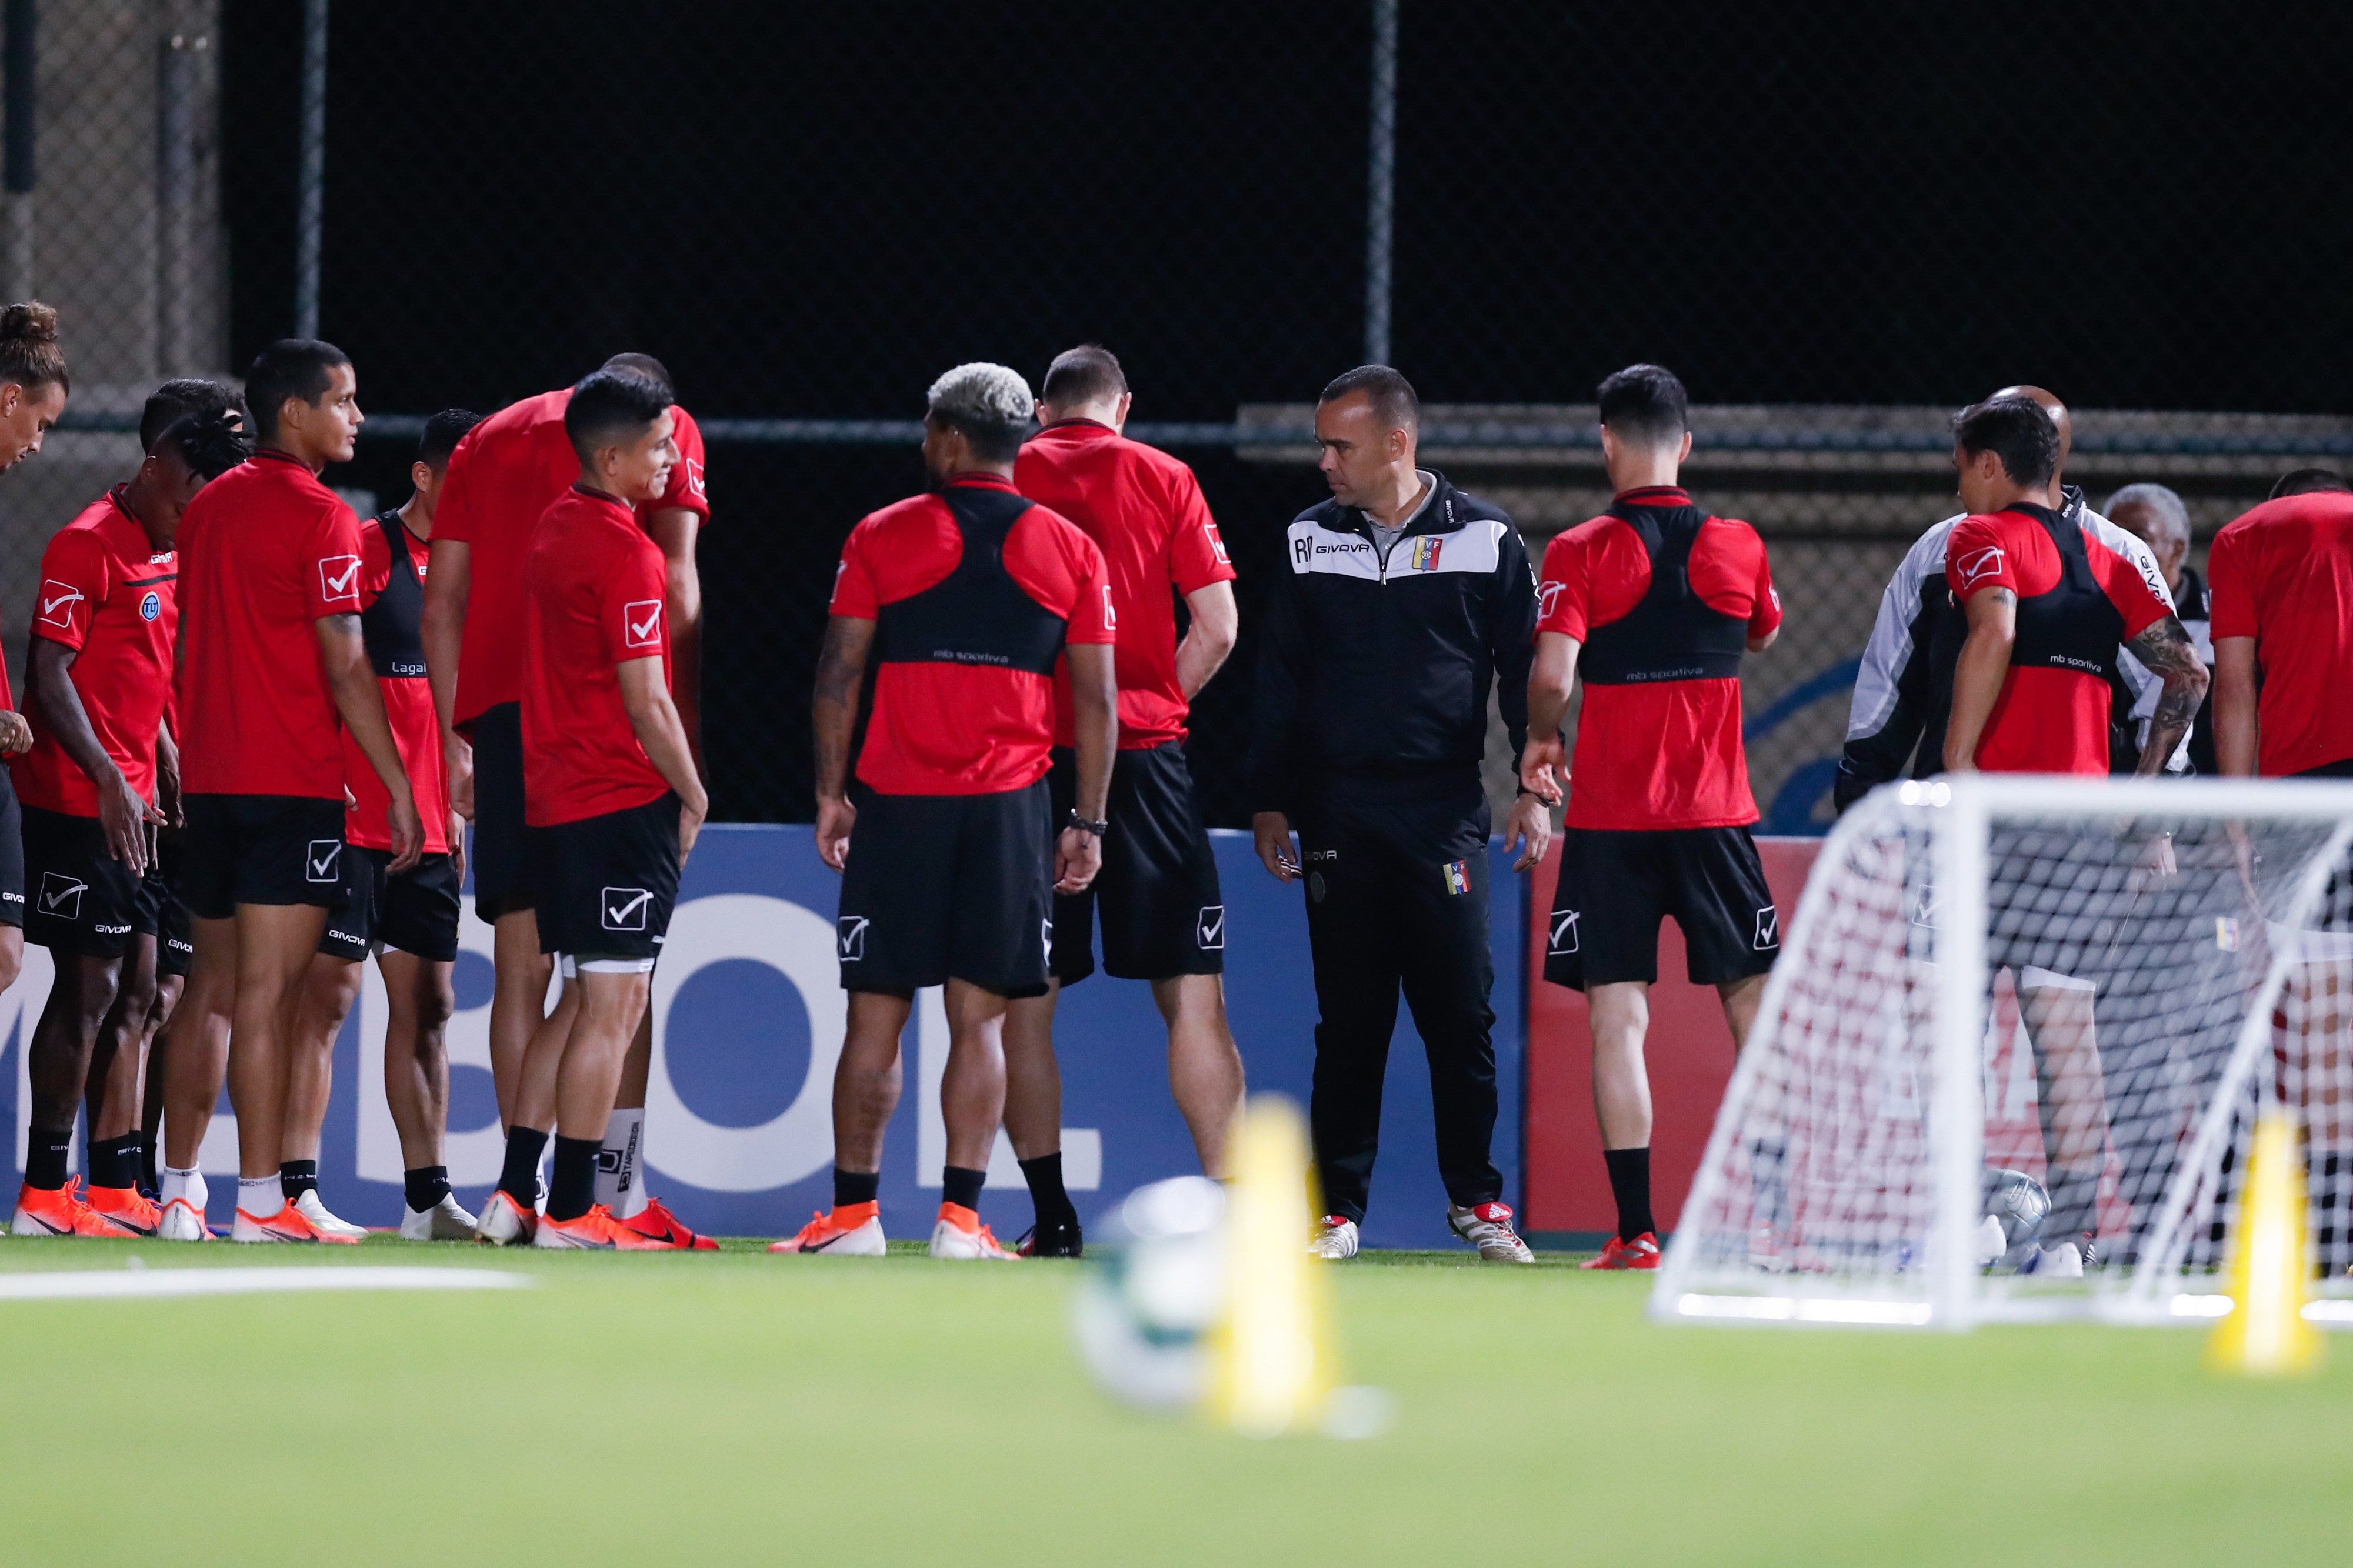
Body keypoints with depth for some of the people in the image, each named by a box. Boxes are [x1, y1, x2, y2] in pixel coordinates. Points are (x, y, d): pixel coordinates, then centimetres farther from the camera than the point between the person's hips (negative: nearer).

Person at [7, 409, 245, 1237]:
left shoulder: (168, 553, 16)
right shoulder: (90, 543, -11)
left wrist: (168, 767, 18)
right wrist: (109, 779, -23)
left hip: (131, 804, 9)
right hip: (77, 803, -9)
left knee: (134, 990, 8)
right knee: (90, 988, -9)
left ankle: (115, 1187, 11)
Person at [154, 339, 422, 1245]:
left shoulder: (207, 509, 13)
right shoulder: (319, 517, -10)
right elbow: (344, 669, -13)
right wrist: (399, 787, -9)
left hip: (210, 781, 7)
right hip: (294, 786, -7)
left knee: (211, 988, 12)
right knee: (268, 991, -8)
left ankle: (179, 1194, 11)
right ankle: (260, 1200, -10)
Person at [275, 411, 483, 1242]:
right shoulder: (365, 552, -8)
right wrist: (322, 775, -19)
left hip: (431, 826, 8)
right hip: (354, 820, -8)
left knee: (427, 1006, 8)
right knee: (327, 994, -7)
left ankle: (428, 1196, 11)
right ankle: (296, 1191, -7)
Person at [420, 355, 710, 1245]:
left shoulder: (488, 438, 22)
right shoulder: (665, 429, 11)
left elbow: (443, 600, 16)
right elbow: (677, 586, -1)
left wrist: (454, 740, 16)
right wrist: (687, 723, 2)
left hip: (500, 707, 3)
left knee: (521, 967, 4)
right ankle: (619, 1195, -7)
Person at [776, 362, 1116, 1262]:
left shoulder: (883, 538, 2)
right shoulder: (1069, 552, 5)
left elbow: (839, 675, 1)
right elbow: (1098, 702, 4)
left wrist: (830, 794, 8)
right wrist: (1087, 822, 8)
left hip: (898, 806, -1)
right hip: (1010, 810, 1)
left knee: (876, 1016, 4)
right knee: (979, 1019, 1)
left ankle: (854, 1213, 4)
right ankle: (960, 1216, -5)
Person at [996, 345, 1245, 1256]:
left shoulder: (1004, 481, 5)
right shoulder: (1165, 480, 6)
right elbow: (1217, 628, 2)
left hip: (1028, 760, 0)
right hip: (1145, 754, 0)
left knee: (1022, 1000, 5)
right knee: (1192, 994, 1)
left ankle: (1051, 1216, -1)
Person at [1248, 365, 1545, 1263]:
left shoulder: (1484, 541, 2)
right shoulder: (1308, 542, 9)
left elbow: (1525, 673, 5)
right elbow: (1280, 679, 13)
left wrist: (1534, 790, -4)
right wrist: (1269, 802, 8)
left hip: (1445, 810, -2)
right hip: (1338, 810, 2)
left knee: (1461, 1012, -2)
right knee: (1348, 1018, 2)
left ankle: (1475, 1199, 9)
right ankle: (1338, 1207, 7)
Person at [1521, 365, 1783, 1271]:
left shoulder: (1581, 553, -6)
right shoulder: (1738, 547, 3)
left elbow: (1552, 673, -15)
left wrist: (1543, 738, 5)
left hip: (1609, 820, -2)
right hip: (1715, 813, 2)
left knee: (1617, 1018, -2)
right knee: (1755, 1004, 8)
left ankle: (1636, 1231, -7)